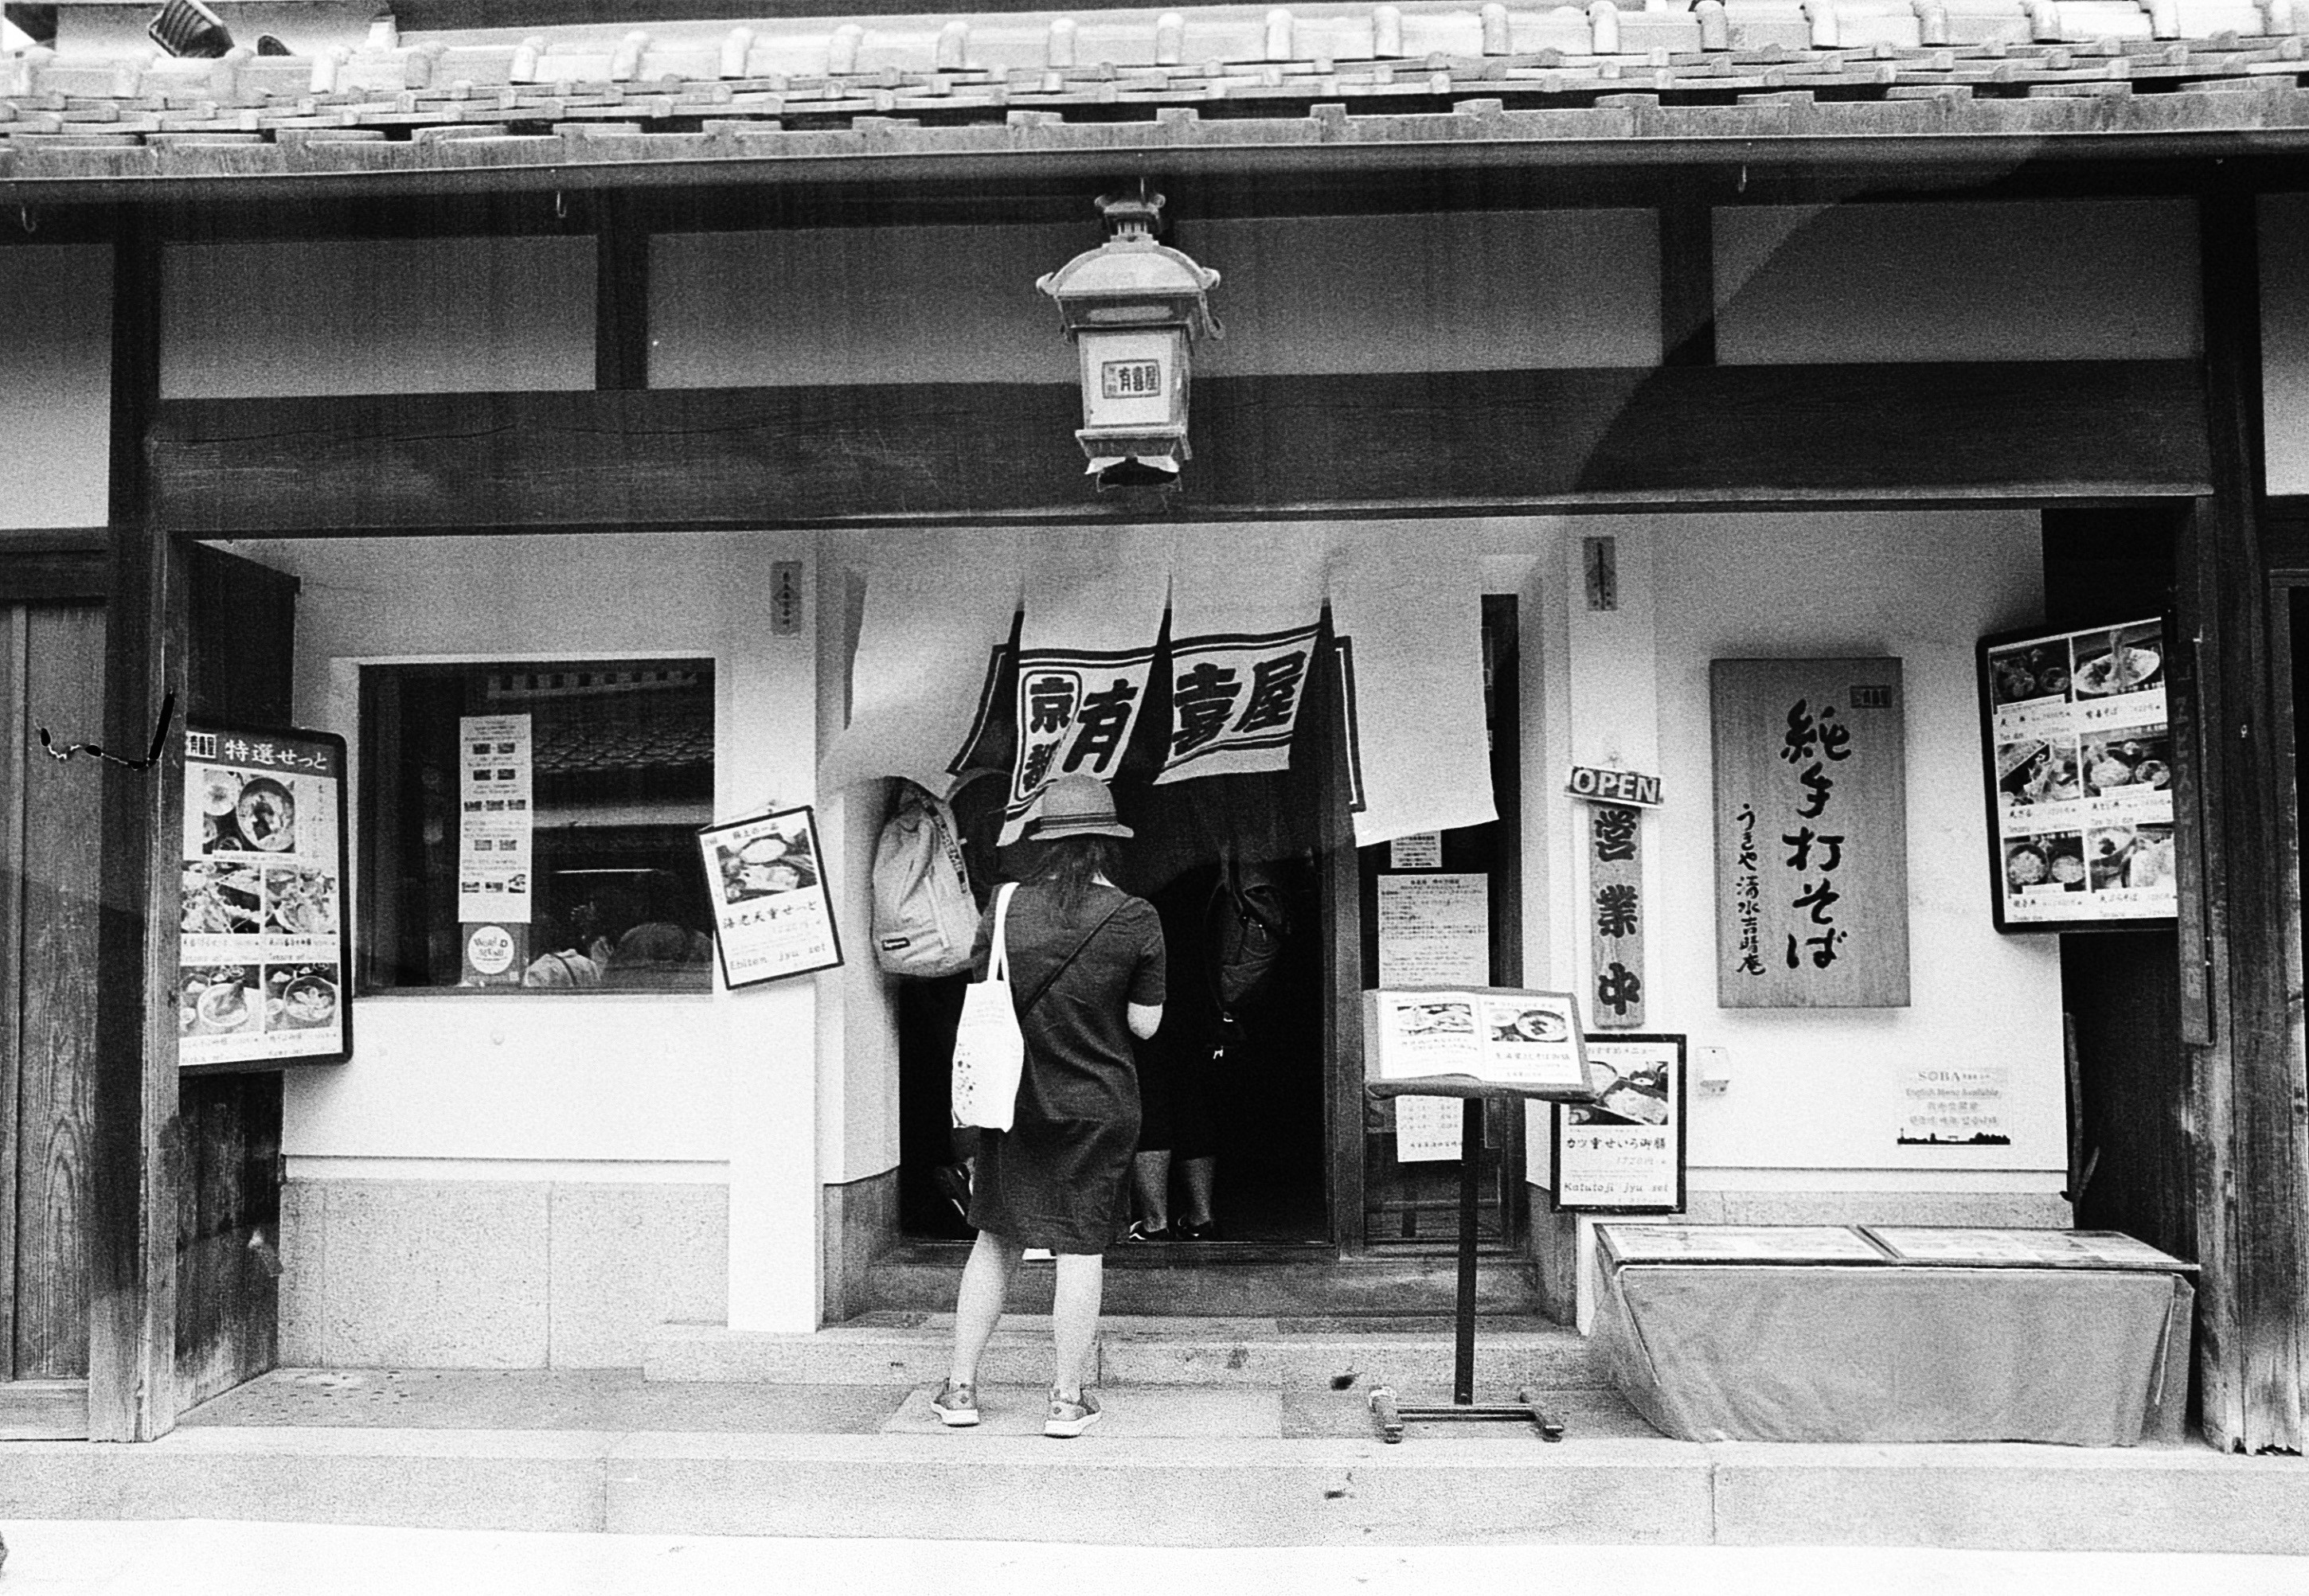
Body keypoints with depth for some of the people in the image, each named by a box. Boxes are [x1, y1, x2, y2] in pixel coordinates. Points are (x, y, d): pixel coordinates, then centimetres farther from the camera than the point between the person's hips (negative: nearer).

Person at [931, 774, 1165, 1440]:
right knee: (1081, 1248, 6)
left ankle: (959, 1387, 20)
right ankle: (1068, 1398, 13)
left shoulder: (1006, 909, -2)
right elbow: (1145, 1023, -6)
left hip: (1012, 1098, 3)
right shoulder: (1134, 919, -9)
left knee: (996, 1240, 14)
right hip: (1096, 1104, -2)